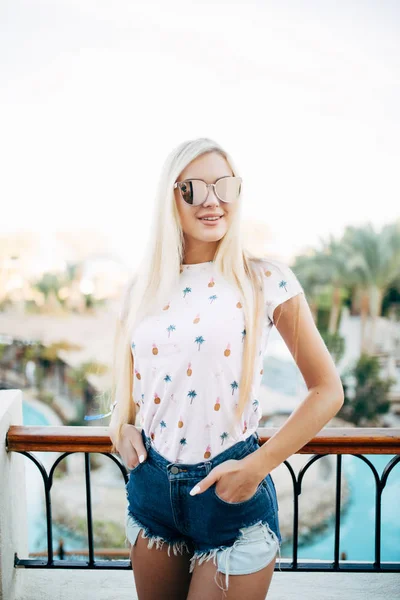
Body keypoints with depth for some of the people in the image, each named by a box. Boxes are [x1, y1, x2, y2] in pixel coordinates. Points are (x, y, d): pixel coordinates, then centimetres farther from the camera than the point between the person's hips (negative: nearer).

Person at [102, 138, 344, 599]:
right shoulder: (142, 288, 2)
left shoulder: (266, 280, -10)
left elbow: (327, 390, -6)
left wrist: (258, 467, -12)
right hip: (151, 485, 5)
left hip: (231, 492, -4)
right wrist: (121, 424, -2)